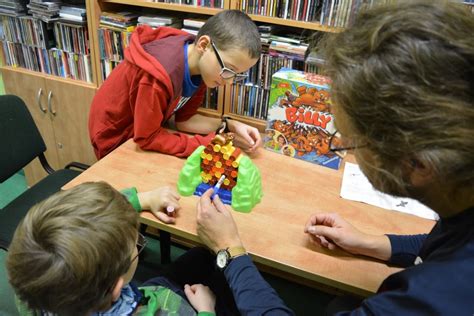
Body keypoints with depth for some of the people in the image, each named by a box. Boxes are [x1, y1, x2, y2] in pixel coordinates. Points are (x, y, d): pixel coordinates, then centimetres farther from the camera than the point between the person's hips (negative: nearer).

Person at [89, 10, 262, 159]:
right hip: (115, 136, -5)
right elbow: (147, 138, -29)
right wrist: (207, 144, -31)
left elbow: (184, 118, -11)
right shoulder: (159, 77, -38)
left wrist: (230, 125, -22)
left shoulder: (200, 66, -16)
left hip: (146, 128, 6)